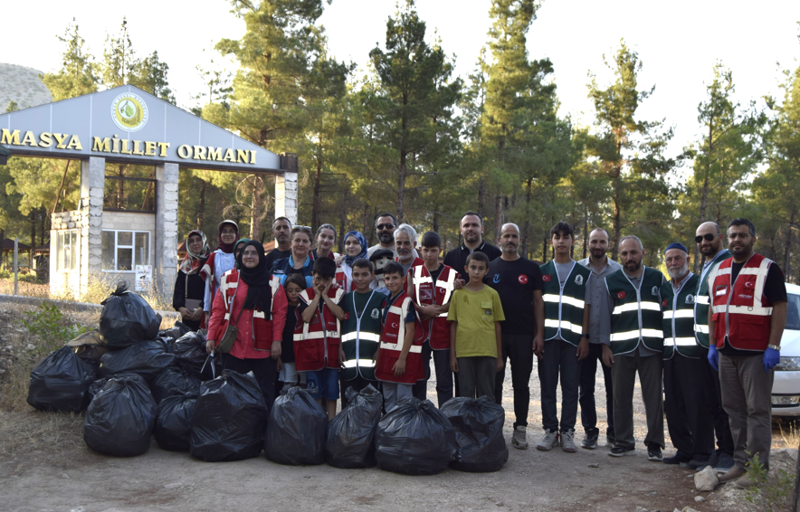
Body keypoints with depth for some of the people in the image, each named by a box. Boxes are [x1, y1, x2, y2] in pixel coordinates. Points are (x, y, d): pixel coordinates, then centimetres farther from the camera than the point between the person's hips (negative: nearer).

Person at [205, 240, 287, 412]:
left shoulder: (273, 283, 7)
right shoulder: (228, 280, 9)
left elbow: (279, 314, 2)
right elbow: (218, 310, 8)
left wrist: (276, 341, -6)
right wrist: (211, 337, 1)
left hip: (262, 348, -1)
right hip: (234, 347, 1)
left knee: (265, 394, 2)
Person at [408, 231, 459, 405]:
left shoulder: (451, 274, 3)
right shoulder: (413, 272, 8)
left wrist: (434, 310, -12)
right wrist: (423, 310, -13)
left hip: (443, 334, -1)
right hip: (419, 334, 1)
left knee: (444, 381, 2)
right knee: (418, 379, 6)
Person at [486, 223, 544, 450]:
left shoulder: (531, 268, 6)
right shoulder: (490, 268, 8)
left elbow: (538, 301, 4)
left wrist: (539, 333, -3)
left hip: (523, 335, -1)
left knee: (521, 384, 5)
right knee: (494, 382, 4)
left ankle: (520, 429, 12)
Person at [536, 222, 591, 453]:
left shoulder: (584, 273, 10)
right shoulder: (542, 271, 11)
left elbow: (586, 309, 8)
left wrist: (584, 337, -2)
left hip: (572, 338, -1)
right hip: (548, 337, 1)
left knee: (570, 386, 1)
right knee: (547, 385, 2)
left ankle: (567, 432, 8)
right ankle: (550, 430, 11)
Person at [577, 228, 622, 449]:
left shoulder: (619, 271, 4)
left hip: (610, 338, 0)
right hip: (584, 338, 0)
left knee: (613, 388, 4)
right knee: (585, 388, 6)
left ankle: (613, 431, 16)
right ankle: (590, 431, 16)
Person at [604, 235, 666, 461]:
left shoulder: (657, 278, 9)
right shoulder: (611, 281, 7)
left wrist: (667, 341, 7)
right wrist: (604, 346, 3)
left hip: (652, 348, 0)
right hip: (621, 348, 0)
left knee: (654, 397, 0)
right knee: (621, 397, 4)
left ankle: (654, 443, 10)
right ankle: (624, 441, 15)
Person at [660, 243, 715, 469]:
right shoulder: (664, 290, 19)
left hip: (695, 355, -7)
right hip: (670, 355, 7)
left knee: (698, 406, -6)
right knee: (674, 407, 7)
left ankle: (702, 452, 1)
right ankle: (683, 450, 16)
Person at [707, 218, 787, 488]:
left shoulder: (767, 269, -3)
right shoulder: (718, 272, 16)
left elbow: (780, 308, -8)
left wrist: (773, 347, -14)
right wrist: (713, 345, 13)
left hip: (756, 354, -6)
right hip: (726, 353, 6)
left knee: (758, 410, -4)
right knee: (734, 410, 9)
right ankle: (740, 462, 17)